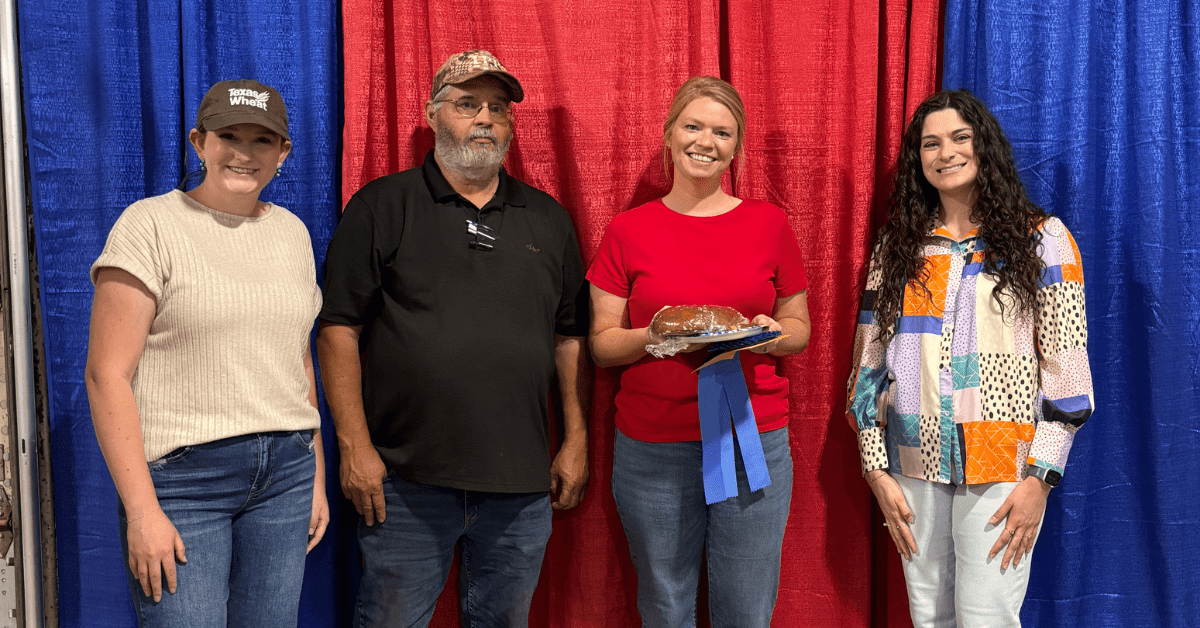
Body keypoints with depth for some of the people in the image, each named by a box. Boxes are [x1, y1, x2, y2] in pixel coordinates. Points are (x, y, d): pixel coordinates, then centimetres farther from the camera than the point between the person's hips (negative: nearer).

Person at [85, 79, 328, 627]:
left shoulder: (292, 232, 10)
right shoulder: (150, 224, -6)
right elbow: (107, 374, -11)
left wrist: (317, 476, 15)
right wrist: (142, 510, -15)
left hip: (286, 471, 5)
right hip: (181, 477, -5)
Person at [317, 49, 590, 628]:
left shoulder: (546, 218, 12)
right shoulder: (381, 207, 1)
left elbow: (570, 336, 13)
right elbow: (339, 328, -4)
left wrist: (576, 441, 8)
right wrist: (355, 445, -10)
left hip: (521, 483, 3)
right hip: (407, 480, -3)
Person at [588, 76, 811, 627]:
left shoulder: (769, 224, 5)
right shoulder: (628, 230, 2)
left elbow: (800, 329, 12)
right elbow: (602, 344, 2)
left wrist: (771, 334, -10)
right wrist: (656, 336, -17)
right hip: (651, 450, 0)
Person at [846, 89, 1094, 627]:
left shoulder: (1042, 240, 1)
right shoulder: (897, 248, 9)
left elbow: (1067, 369, -4)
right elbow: (870, 362, 7)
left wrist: (1039, 478, -11)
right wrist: (877, 470, 1)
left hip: (1001, 468, -3)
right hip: (913, 467, 3)